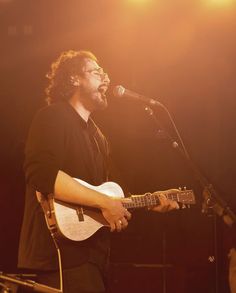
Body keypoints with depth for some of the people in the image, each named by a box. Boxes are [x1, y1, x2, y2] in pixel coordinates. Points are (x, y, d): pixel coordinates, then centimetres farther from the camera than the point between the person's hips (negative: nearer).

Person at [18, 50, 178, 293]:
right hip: (59, 255, -9)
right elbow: (40, 173, -24)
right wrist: (104, 202, -23)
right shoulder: (53, 117, -7)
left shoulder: (96, 135, 21)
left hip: (90, 255, 9)